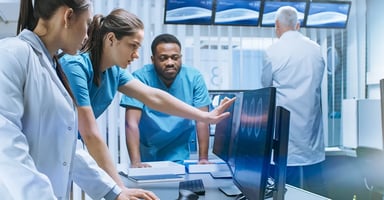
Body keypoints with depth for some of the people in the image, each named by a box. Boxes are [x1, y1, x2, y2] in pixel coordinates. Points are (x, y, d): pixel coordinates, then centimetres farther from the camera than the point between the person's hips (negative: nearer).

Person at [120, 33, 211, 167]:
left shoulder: (194, 78, -11)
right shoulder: (140, 78, -16)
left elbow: (202, 120, -11)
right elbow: (132, 123, -21)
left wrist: (203, 158, -18)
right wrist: (135, 162, -31)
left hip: (180, 155, 0)